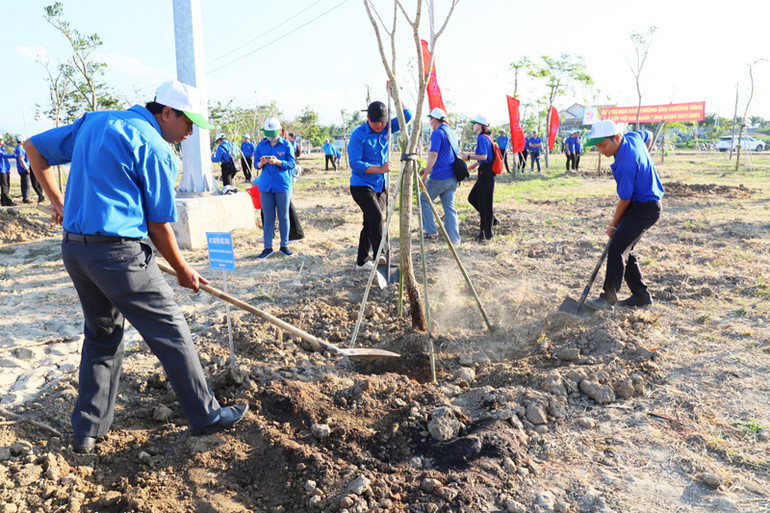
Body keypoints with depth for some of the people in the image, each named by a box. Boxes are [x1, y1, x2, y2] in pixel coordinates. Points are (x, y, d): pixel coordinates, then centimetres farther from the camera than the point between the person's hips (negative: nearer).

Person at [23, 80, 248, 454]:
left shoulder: (93, 121, 14)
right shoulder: (155, 148, -8)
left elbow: (34, 147, 20)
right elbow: (159, 225, -6)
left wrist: (57, 199, 24)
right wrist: (182, 270, 6)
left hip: (73, 248, 8)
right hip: (118, 251, -8)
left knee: (102, 334, 21)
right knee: (170, 332, 3)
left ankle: (88, 430, 27)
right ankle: (205, 416, 14)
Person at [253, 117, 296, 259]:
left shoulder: (286, 145, 0)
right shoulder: (261, 145, 8)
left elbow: (291, 164, -5)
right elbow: (257, 164, 10)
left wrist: (277, 162, -21)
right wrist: (262, 163, -13)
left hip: (283, 185, -2)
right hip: (266, 186, 2)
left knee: (283, 217, 5)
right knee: (268, 218, 4)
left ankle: (284, 246, 15)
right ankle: (268, 247, 10)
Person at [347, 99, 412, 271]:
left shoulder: (386, 128, 5)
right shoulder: (358, 135, -12)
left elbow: (406, 116, 0)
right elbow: (355, 164, -18)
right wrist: (379, 169, -26)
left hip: (381, 186, 6)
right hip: (362, 186, -6)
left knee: (371, 223, 10)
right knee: (376, 217, -23)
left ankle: (361, 262, 20)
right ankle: (380, 259, -20)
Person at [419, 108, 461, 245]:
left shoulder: (437, 133, -10)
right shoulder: (452, 132, 17)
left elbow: (433, 156, -18)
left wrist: (424, 177, -17)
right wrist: (427, 169, 25)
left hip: (439, 177, -8)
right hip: (453, 178, 8)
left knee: (424, 200, 9)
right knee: (449, 207, 9)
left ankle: (432, 232, 9)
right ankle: (454, 238, 7)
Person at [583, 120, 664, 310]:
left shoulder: (626, 164, -29)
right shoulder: (633, 137, -1)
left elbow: (624, 199, -20)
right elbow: (648, 136, 24)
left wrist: (613, 224, -6)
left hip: (644, 209, -11)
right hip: (642, 203, 11)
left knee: (617, 248, -16)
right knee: (624, 250, 12)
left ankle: (609, 297, -9)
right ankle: (641, 295, 19)